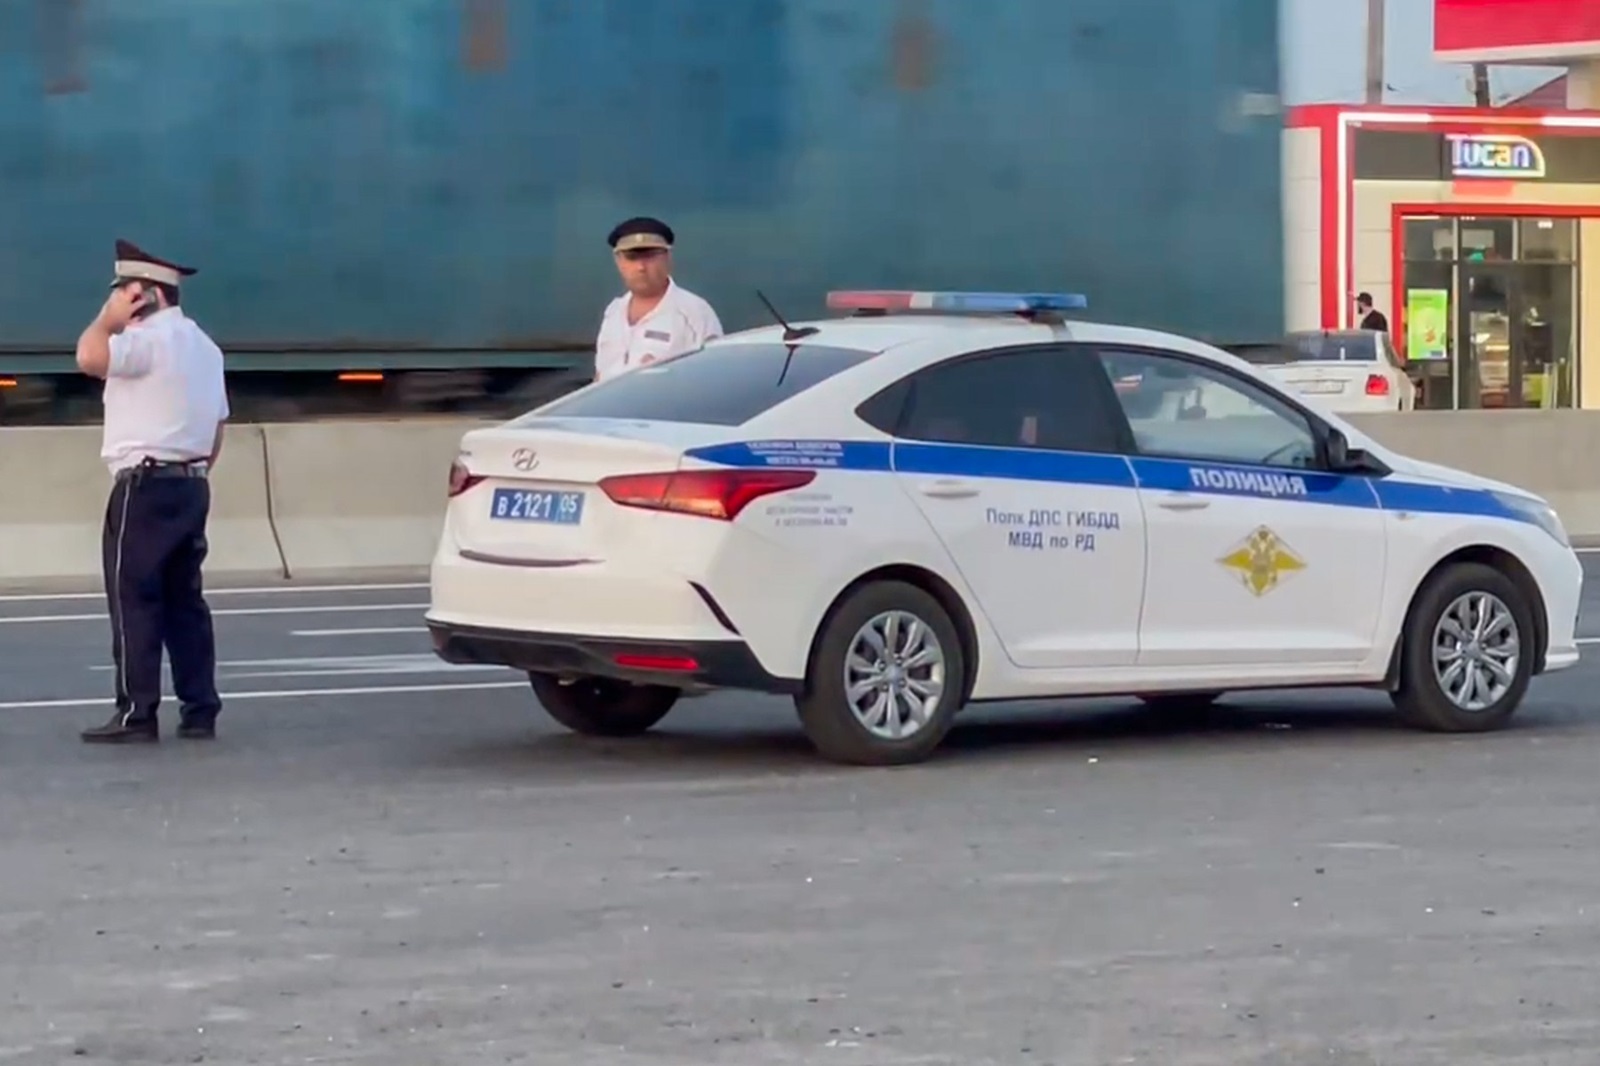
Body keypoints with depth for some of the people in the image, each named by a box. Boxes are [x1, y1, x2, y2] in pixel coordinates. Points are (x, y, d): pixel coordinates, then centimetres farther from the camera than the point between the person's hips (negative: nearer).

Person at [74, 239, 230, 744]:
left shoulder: (149, 338, -12)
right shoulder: (203, 345, 19)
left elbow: (89, 357, -28)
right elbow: (218, 428, 21)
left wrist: (110, 316, -11)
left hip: (146, 485, -9)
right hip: (191, 485, 9)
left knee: (134, 598, -6)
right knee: (183, 598, 10)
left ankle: (137, 712, -7)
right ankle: (200, 710, 8)